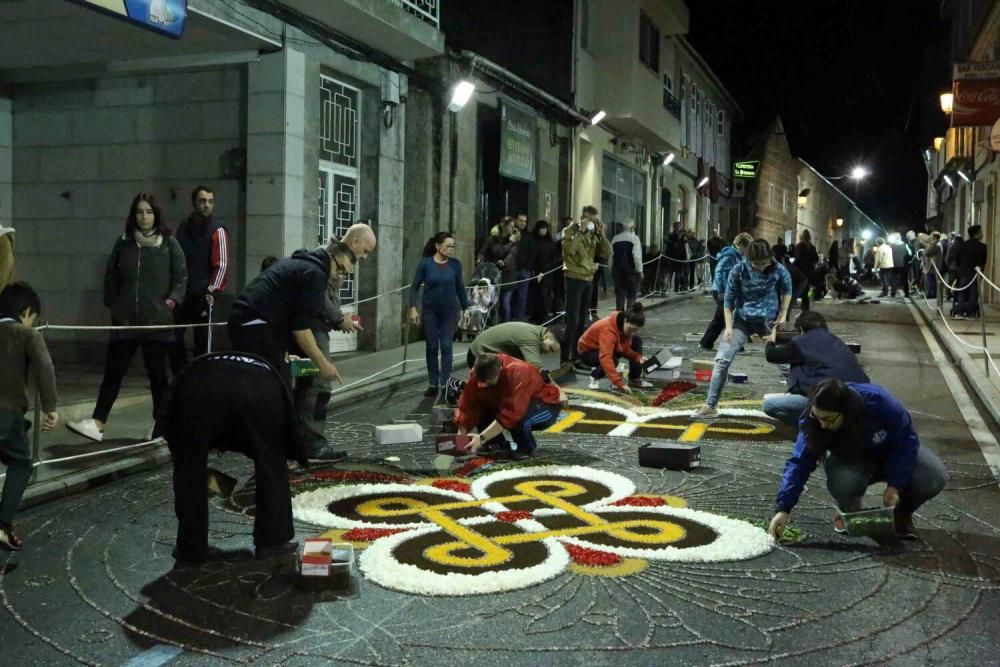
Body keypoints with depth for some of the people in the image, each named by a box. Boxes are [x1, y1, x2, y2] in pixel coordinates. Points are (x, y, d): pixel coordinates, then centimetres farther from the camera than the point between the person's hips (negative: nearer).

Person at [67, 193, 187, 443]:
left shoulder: (169, 243, 0)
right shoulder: (123, 243, 8)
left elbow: (181, 277, 1)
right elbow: (110, 276, 14)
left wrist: (172, 301, -11)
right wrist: (112, 303, 6)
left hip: (157, 321, -2)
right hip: (125, 320, 2)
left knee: (157, 372, 8)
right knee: (113, 371, 0)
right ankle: (98, 423, -1)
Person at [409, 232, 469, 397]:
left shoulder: (455, 264, -4)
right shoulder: (425, 263, -7)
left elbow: (460, 288, 5)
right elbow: (414, 287, -4)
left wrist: (466, 309, 7)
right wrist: (413, 308, -13)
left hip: (450, 310, 0)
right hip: (430, 310, 0)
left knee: (446, 346, -2)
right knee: (432, 347, 6)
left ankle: (445, 384, 4)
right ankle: (433, 384, 15)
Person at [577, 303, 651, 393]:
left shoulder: (626, 326, -13)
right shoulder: (608, 329, -38)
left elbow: (625, 348, -4)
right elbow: (605, 358, -47)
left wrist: (638, 357, -26)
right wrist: (620, 384, -51)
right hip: (587, 352, -8)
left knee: (636, 341, -7)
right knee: (613, 360, -37)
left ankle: (635, 379, 3)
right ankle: (595, 376, -5)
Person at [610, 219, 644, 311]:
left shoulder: (615, 238, 9)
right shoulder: (634, 238, -6)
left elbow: (611, 256, 8)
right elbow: (637, 257, -11)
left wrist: (612, 269, 13)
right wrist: (640, 271, -6)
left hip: (617, 270, 4)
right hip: (631, 270, -4)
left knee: (619, 295, 9)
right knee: (631, 295, 3)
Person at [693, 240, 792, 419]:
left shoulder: (778, 270, -12)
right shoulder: (739, 271, -15)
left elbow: (787, 290, 8)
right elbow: (729, 300, -8)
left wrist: (783, 314, -1)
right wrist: (728, 327, -14)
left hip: (769, 320, 1)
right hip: (742, 320, -1)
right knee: (722, 359, -11)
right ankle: (710, 406, -8)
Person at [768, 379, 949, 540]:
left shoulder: (879, 403, -35)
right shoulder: (813, 421, -29)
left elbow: (907, 440, -22)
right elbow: (799, 463, -30)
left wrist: (895, 485, -27)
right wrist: (783, 508, -39)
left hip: (893, 454, 0)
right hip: (852, 459, 0)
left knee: (935, 477, -27)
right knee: (843, 481, -36)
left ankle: (902, 512, 5)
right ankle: (850, 513, 1)